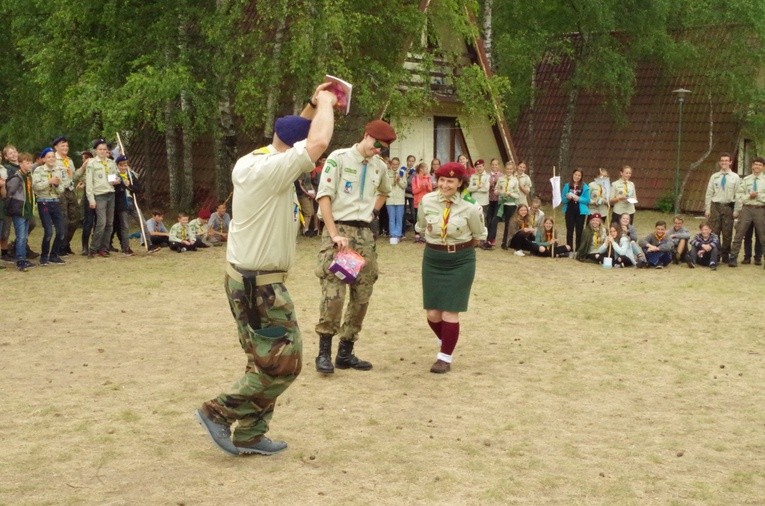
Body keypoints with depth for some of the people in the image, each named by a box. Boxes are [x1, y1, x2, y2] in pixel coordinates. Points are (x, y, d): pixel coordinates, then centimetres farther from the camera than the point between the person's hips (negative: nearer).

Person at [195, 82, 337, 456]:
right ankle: (219, 412, 6)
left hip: (246, 280, 10)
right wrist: (325, 104, -11)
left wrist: (312, 106, 15)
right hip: (261, 286, -10)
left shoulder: (250, 161, 6)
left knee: (266, 361, 17)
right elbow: (319, 142, -30)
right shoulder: (271, 170, -23)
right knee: (283, 363, -1)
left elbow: (292, 136, 26)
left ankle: (248, 435, 22)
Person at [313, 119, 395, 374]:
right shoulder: (339, 158, -7)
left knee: (362, 296, 6)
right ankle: (324, 352, -3)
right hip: (338, 229, -6)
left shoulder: (380, 166, 11)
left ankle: (346, 352, 15)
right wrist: (334, 235, -17)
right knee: (333, 293, -14)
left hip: (364, 233, 6)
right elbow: (324, 197, -11)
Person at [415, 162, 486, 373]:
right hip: (432, 260, 3)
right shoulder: (427, 201, -8)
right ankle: (446, 340, 37)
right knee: (432, 313, 6)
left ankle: (445, 357, 11)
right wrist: (436, 245, 11)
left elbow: (479, 236, 3)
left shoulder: (469, 208, -15)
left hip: (460, 262, -3)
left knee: (450, 312, -3)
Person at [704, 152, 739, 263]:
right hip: (715, 206, 1)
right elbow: (709, 193, 8)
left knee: (727, 233, 3)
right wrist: (707, 209, 3)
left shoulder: (735, 177, 2)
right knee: (714, 233, 1)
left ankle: (725, 256, 13)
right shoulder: (714, 177, 7)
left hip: (728, 207, -1)